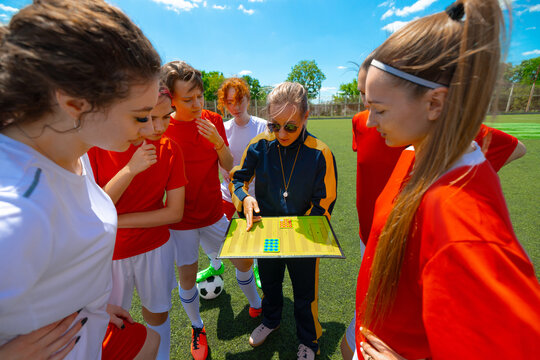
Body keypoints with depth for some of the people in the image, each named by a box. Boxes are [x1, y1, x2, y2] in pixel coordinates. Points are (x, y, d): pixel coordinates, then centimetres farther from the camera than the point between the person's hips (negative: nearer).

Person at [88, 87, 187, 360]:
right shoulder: (95, 146, -15)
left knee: (157, 314, 20)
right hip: (109, 252, -1)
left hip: (156, 246, 2)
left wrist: (113, 221, -15)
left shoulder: (170, 150, -11)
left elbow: (175, 212, -11)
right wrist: (130, 170, -30)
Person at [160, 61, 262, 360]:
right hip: (181, 219, -2)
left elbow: (228, 166, -4)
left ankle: (256, 307, 43)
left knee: (244, 259, 12)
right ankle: (197, 328, 42)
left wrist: (217, 141, -20)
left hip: (214, 212, 3)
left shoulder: (213, 121, -3)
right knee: (186, 278, 10)